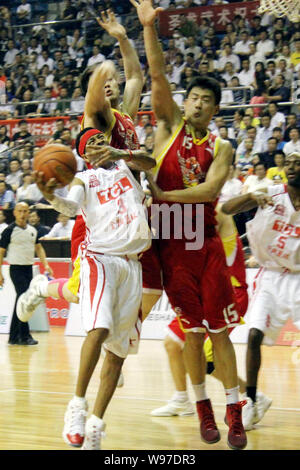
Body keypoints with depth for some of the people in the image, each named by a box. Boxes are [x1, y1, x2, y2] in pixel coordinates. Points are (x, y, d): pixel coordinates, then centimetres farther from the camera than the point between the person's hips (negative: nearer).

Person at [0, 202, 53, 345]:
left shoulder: (32, 230, 10)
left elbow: (38, 248, 19)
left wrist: (45, 265, 7)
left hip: (29, 269, 6)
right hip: (16, 269, -6)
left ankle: (14, 337, 16)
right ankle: (24, 336, -12)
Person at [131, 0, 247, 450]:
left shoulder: (221, 148, 5)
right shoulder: (169, 125, 5)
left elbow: (210, 189, -13)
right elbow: (157, 75, -7)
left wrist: (163, 194, -20)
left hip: (207, 244, 1)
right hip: (171, 246, -1)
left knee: (220, 329, 1)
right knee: (194, 330, 3)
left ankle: (235, 413, 7)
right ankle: (203, 409, 16)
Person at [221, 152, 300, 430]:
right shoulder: (271, 194, -6)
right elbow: (226, 208, -15)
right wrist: (252, 196, -33)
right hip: (270, 276, 0)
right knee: (254, 335, -12)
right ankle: (251, 403, -1)